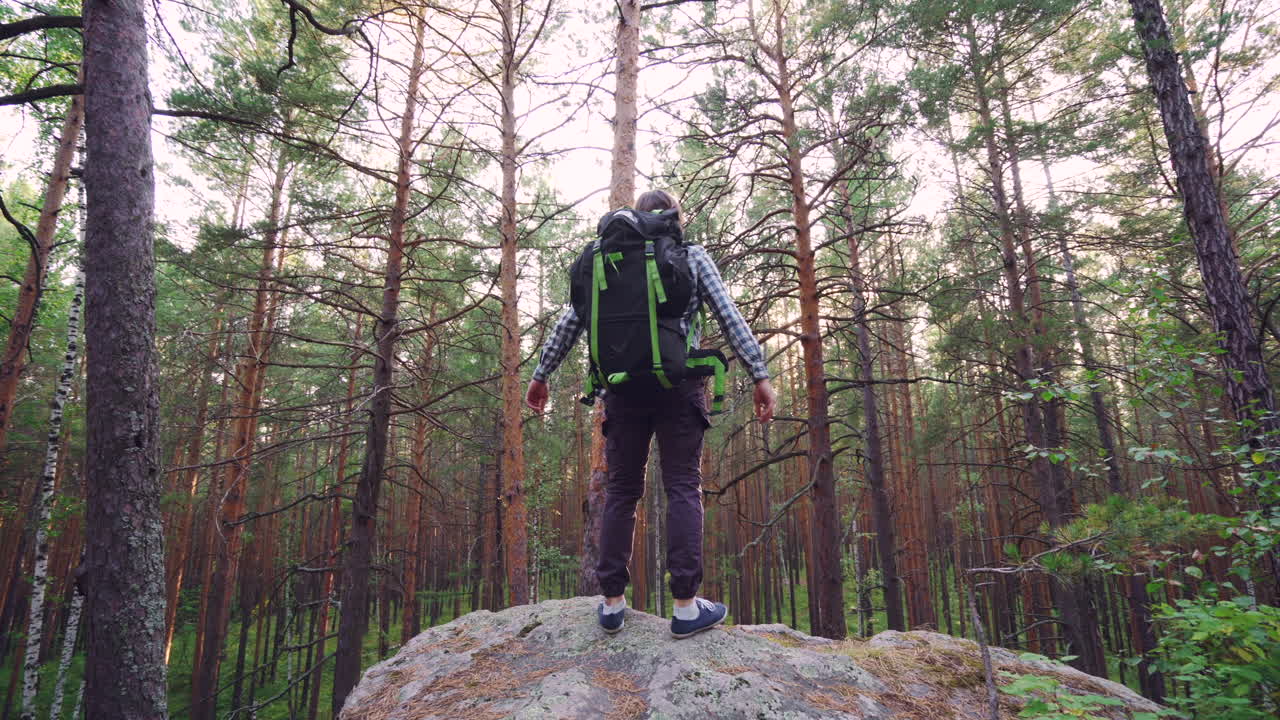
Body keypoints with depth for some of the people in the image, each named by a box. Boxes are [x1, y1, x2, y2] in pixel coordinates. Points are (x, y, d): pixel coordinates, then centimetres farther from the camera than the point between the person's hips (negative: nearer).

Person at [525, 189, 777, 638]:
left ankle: (612, 602, 11)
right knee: (683, 488, 1)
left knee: (620, 491, 9)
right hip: (679, 384, -2)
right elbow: (729, 317, -1)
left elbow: (571, 321, 9)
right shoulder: (692, 256, 8)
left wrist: (541, 375, 15)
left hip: (622, 386, 2)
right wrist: (760, 375, -2)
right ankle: (685, 606, 0)